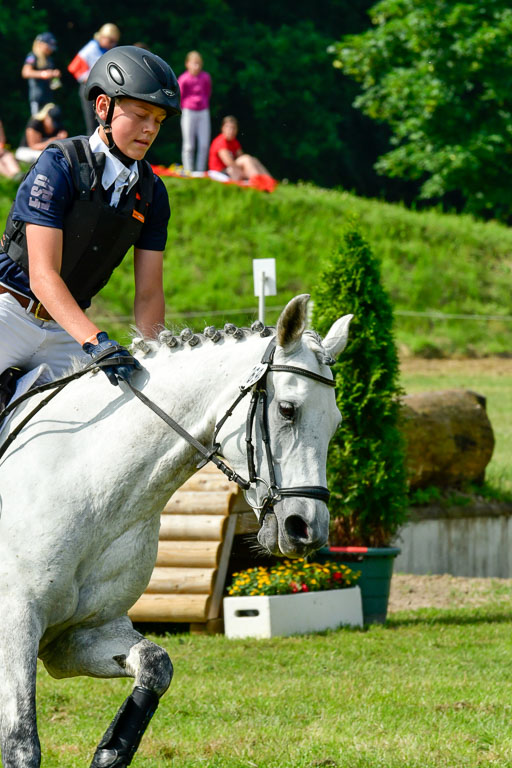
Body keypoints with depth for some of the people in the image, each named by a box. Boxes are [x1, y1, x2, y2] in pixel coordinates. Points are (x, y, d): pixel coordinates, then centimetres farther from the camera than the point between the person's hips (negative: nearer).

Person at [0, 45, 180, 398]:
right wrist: (95, 341, -35)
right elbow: (43, 276, -22)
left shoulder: (152, 193, 4)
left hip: (66, 329, 6)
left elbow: (149, 293, 5)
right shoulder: (59, 165, -14)